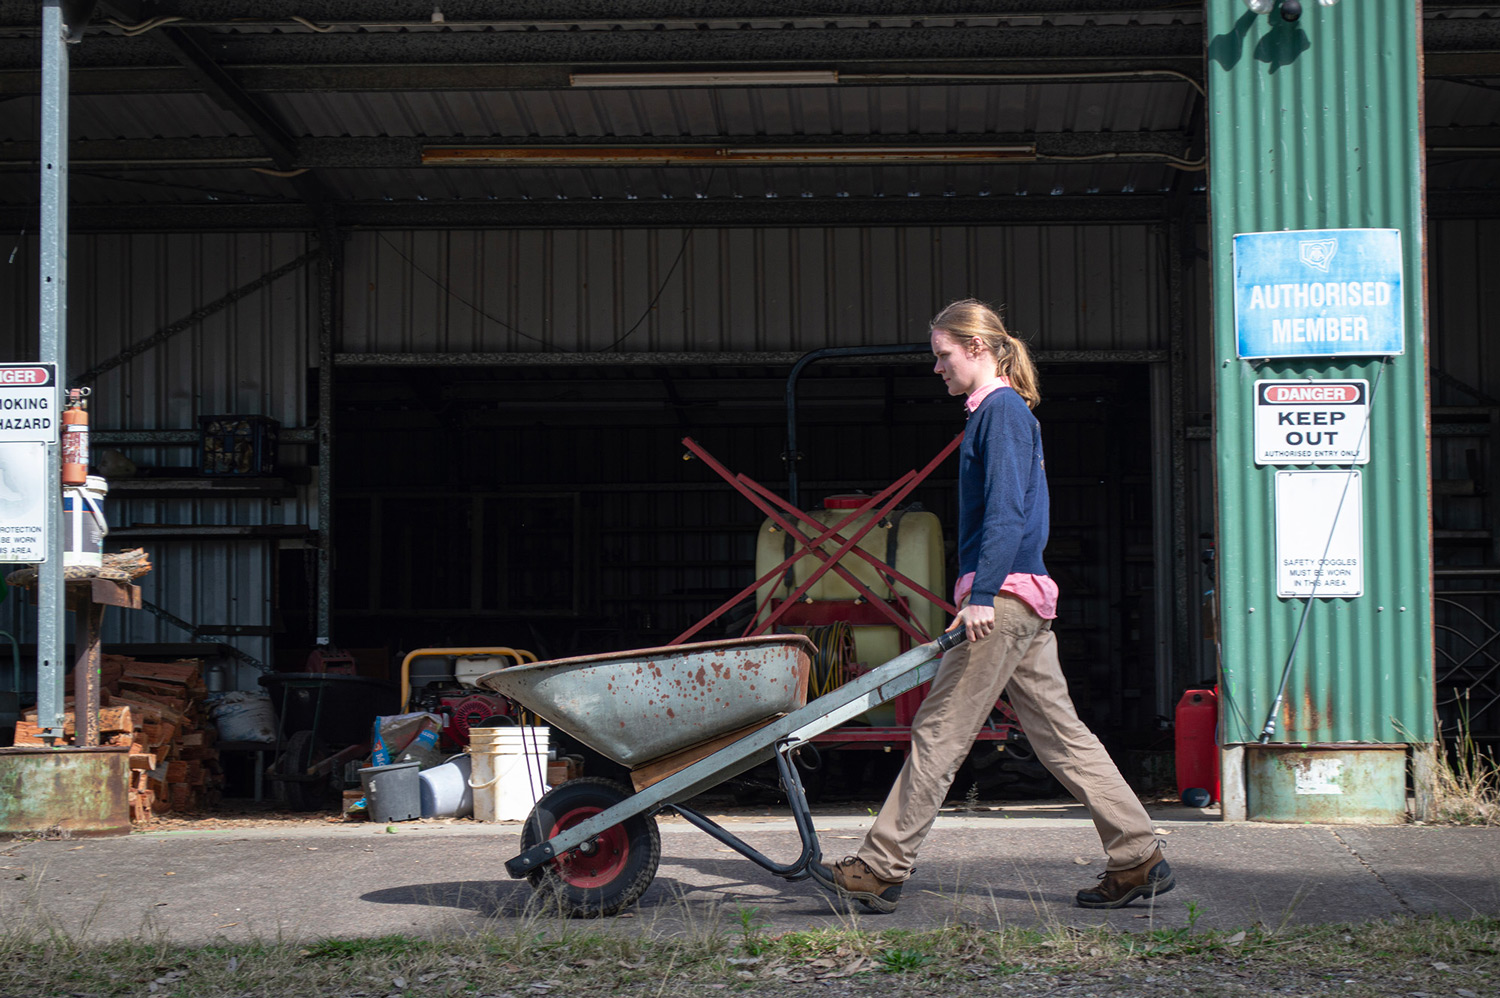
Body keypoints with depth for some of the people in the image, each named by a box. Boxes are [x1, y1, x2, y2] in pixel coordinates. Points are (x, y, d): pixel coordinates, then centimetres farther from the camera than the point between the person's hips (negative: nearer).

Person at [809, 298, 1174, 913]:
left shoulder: (1001, 410, -9)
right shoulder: (1000, 411, 21)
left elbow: (1005, 511, -18)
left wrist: (981, 594, -24)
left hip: (1004, 593, -10)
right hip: (1024, 596, 10)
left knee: (940, 732, -6)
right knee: (1060, 734, 9)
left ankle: (880, 871, -2)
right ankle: (1138, 861, 10)